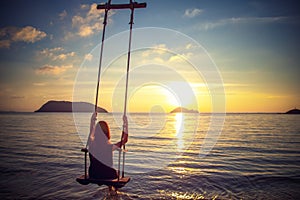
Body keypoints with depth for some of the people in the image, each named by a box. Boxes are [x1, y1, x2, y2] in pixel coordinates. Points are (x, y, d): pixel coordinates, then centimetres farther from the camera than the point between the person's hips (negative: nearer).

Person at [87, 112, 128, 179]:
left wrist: (92, 121, 19)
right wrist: (125, 123, -6)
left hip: (92, 175, 4)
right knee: (116, 172, 30)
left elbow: (91, 134, 11)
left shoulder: (92, 144, -13)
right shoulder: (110, 147, -23)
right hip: (107, 176, -3)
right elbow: (124, 139, -9)